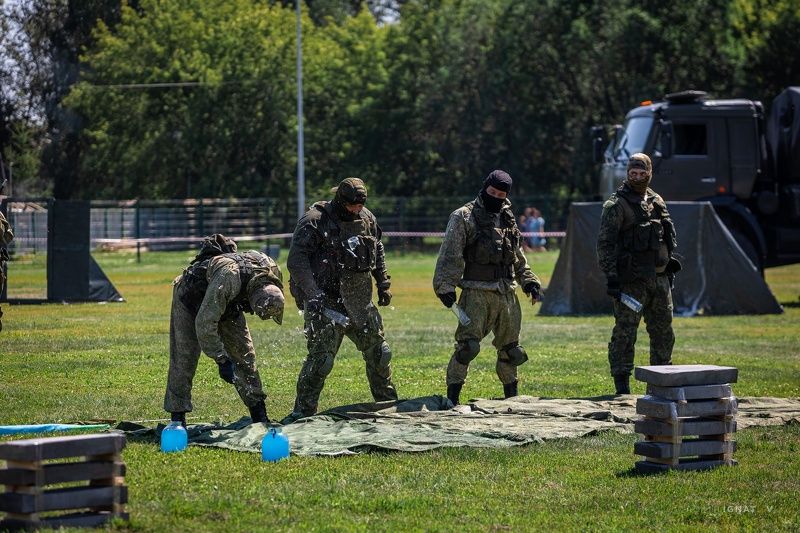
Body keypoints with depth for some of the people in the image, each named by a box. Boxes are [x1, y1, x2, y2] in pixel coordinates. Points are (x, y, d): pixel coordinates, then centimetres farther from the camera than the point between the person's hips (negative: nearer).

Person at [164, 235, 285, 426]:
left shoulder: (273, 272, -26)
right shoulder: (229, 277, -47)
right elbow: (204, 324, -42)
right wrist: (222, 361, -38)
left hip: (229, 304, 6)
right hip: (191, 298, -6)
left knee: (244, 355, 3)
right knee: (184, 358, -8)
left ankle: (259, 415, 9)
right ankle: (177, 416, 0)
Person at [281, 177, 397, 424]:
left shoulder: (367, 219, 9)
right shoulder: (315, 221, -12)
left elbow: (378, 252, 25)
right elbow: (296, 260, -18)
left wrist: (383, 284, 18)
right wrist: (312, 294, -26)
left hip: (360, 301, 7)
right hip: (326, 301, -7)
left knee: (378, 352, 14)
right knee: (321, 358, -13)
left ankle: (389, 403, 30)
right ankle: (302, 411, -4)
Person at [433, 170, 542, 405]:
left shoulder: (507, 218, 16)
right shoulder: (464, 217, -3)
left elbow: (518, 257, 26)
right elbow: (449, 256, -8)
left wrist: (529, 281, 17)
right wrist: (445, 287, -16)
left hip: (506, 293, 6)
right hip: (476, 292, -6)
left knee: (509, 348, 13)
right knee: (468, 346, -17)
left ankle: (511, 395, 28)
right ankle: (451, 398, -14)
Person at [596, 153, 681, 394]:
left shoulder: (657, 202, 13)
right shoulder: (616, 206, -8)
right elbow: (605, 243, -12)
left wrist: (670, 267, 18)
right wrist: (611, 276, -18)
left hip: (659, 277, 7)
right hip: (631, 281, -7)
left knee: (663, 331, 11)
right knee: (625, 332, -5)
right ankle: (622, 384, -1)